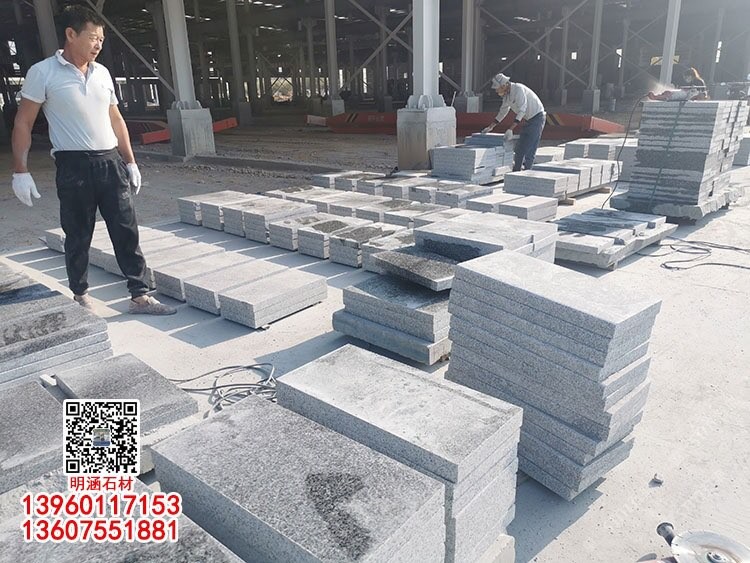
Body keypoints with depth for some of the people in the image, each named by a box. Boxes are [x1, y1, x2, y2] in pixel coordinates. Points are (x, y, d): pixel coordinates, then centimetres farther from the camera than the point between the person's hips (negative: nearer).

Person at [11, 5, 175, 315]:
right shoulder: (43, 73, -4)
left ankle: (139, 296, 6)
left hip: (111, 163, 4)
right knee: (78, 237, 6)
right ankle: (80, 295, 23)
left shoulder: (102, 73, 11)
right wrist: (20, 171, -7)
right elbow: (23, 123, -2)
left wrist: (130, 162, 15)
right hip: (74, 166, -4)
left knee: (127, 232, 1)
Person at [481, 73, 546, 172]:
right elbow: (503, 112, 18)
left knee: (529, 148, -11)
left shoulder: (519, 89, -23)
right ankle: (515, 172, 14)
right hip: (529, 119, 9)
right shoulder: (507, 95, 4)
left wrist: (511, 129, -36)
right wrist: (490, 127, 15)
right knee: (520, 147, 8)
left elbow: (522, 111, -30)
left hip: (537, 117, -9)